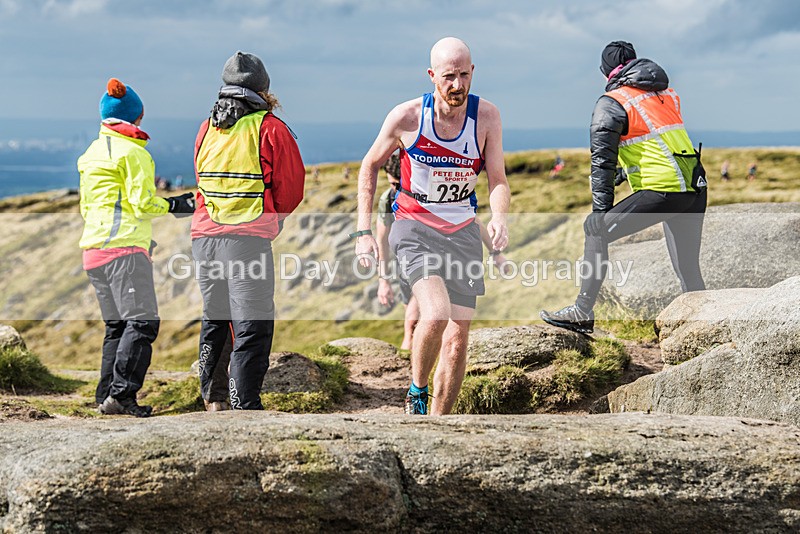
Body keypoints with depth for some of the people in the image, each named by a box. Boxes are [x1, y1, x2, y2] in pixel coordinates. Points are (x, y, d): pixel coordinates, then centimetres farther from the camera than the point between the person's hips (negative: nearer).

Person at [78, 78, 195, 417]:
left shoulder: (91, 153, 18)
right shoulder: (133, 152, -7)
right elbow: (143, 204, -12)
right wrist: (175, 206, 4)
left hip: (93, 248, 9)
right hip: (125, 248, -9)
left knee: (116, 326, 12)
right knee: (142, 321, -10)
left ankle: (106, 396, 7)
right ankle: (121, 394, -19)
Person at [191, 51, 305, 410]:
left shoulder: (206, 128, 13)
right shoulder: (270, 129, -4)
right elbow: (292, 189, 0)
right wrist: (273, 215, 18)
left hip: (204, 235, 6)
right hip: (248, 237, -6)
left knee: (214, 319, 20)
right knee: (252, 326, -5)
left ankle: (210, 395, 29)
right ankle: (245, 406, -12)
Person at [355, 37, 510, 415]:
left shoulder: (486, 117, -7)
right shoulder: (406, 117, -11)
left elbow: (498, 181, -6)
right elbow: (369, 167, 4)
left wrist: (499, 218, -28)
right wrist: (363, 232, -2)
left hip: (463, 232, 3)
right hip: (414, 228, -3)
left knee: (458, 341, 1)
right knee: (435, 313, -27)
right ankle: (416, 392, -2)